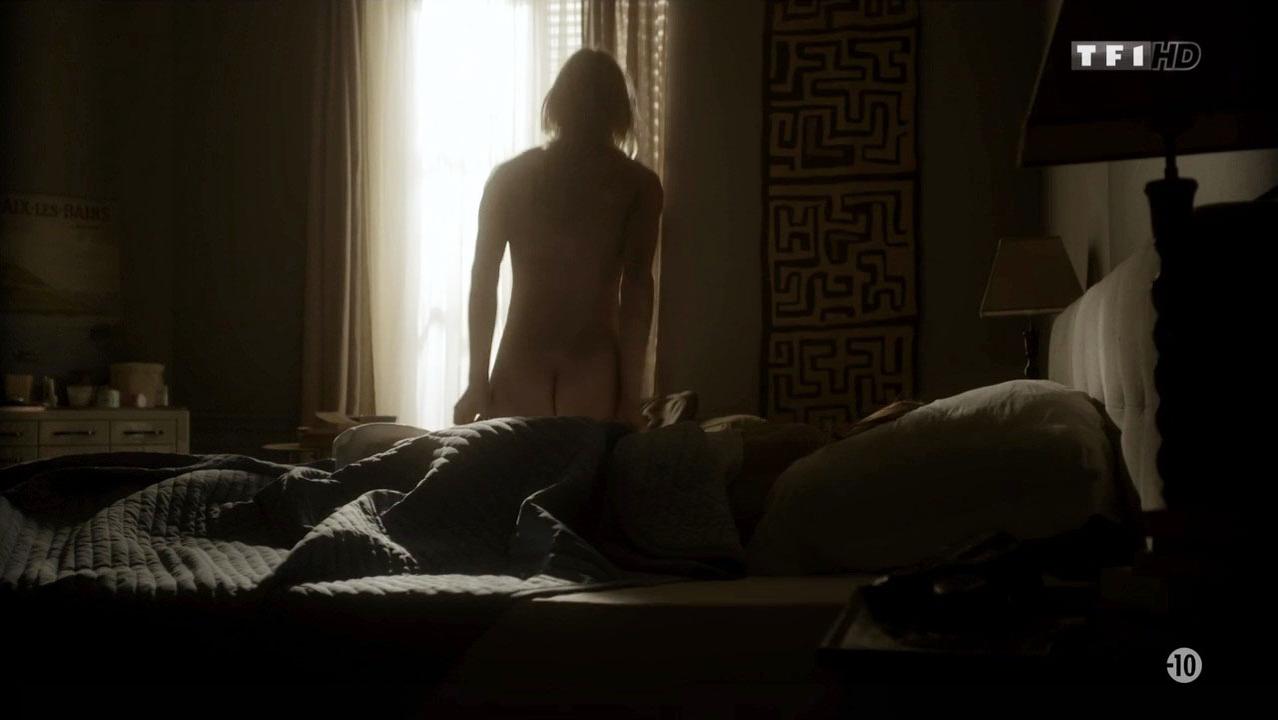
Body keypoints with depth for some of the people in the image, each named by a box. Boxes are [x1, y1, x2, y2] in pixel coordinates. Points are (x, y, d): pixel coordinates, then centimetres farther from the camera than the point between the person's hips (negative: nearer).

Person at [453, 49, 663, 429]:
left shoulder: (509, 177, 6)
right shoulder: (638, 184, 0)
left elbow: (482, 283, 4)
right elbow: (636, 288, -6)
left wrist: (479, 384, 8)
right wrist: (630, 397, -6)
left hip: (520, 373, 1)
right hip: (594, 375, -1)